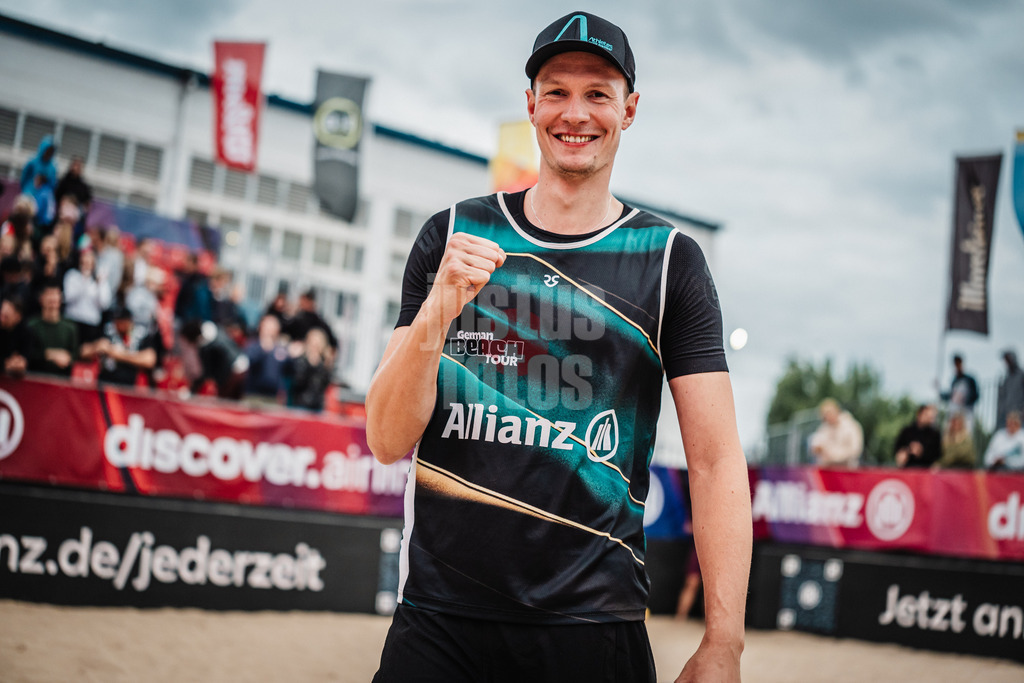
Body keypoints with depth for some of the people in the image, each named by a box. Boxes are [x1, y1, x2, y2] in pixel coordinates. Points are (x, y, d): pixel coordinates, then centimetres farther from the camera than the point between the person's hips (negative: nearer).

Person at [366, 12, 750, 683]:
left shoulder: (670, 260, 2)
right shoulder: (452, 236, 5)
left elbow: (717, 462, -2)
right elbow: (389, 442, 1)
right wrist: (438, 312, -16)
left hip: (591, 628, 0)